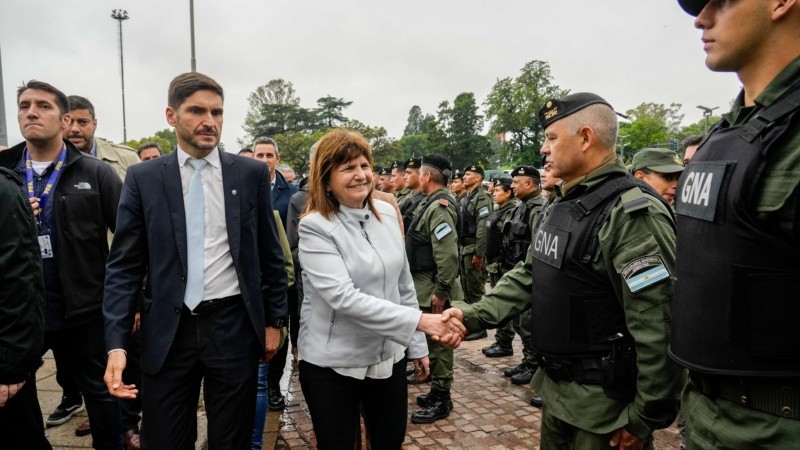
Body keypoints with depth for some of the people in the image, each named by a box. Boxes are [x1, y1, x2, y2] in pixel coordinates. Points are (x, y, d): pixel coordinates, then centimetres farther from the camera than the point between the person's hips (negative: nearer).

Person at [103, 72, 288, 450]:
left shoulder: (252, 173, 1)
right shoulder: (143, 178, 1)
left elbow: (270, 254, 6)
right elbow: (124, 265, 0)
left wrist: (274, 319, 6)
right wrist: (116, 343, -8)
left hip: (234, 326, 0)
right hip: (167, 331, 1)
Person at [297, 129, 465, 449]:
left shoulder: (387, 213, 1)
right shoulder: (315, 226, -16)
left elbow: (403, 284, 8)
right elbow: (343, 297, -26)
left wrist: (416, 346, 10)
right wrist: (419, 320, -30)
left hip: (389, 356, 5)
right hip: (332, 364, -4)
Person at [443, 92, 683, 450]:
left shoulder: (632, 212, -22)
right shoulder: (560, 207, 8)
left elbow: (659, 329, -24)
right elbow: (529, 275, 10)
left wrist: (644, 418, -18)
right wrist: (473, 315, -2)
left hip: (604, 403, -8)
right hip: (556, 386, 9)